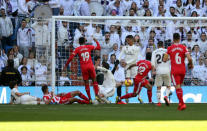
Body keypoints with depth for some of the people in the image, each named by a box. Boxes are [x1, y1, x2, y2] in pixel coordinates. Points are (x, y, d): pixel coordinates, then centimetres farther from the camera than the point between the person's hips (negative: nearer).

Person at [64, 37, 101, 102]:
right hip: (90, 66, 0)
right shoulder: (89, 47, 6)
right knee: (94, 80, 11)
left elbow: (71, 58, -3)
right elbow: (98, 47, 14)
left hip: (83, 67, 0)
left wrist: (66, 66, 4)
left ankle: (90, 98, 3)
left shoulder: (77, 49, 3)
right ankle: (96, 95, -5)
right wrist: (96, 41, 30)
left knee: (86, 83, 5)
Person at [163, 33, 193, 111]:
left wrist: (168, 58, 18)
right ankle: (180, 102, 15)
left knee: (178, 87, -6)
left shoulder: (169, 48, -3)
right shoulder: (183, 47, -1)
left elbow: (164, 60, -5)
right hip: (182, 70, 3)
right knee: (179, 86, 20)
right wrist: (191, 65, 9)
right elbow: (189, 58, -10)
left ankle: (182, 104, -18)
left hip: (174, 71, -3)